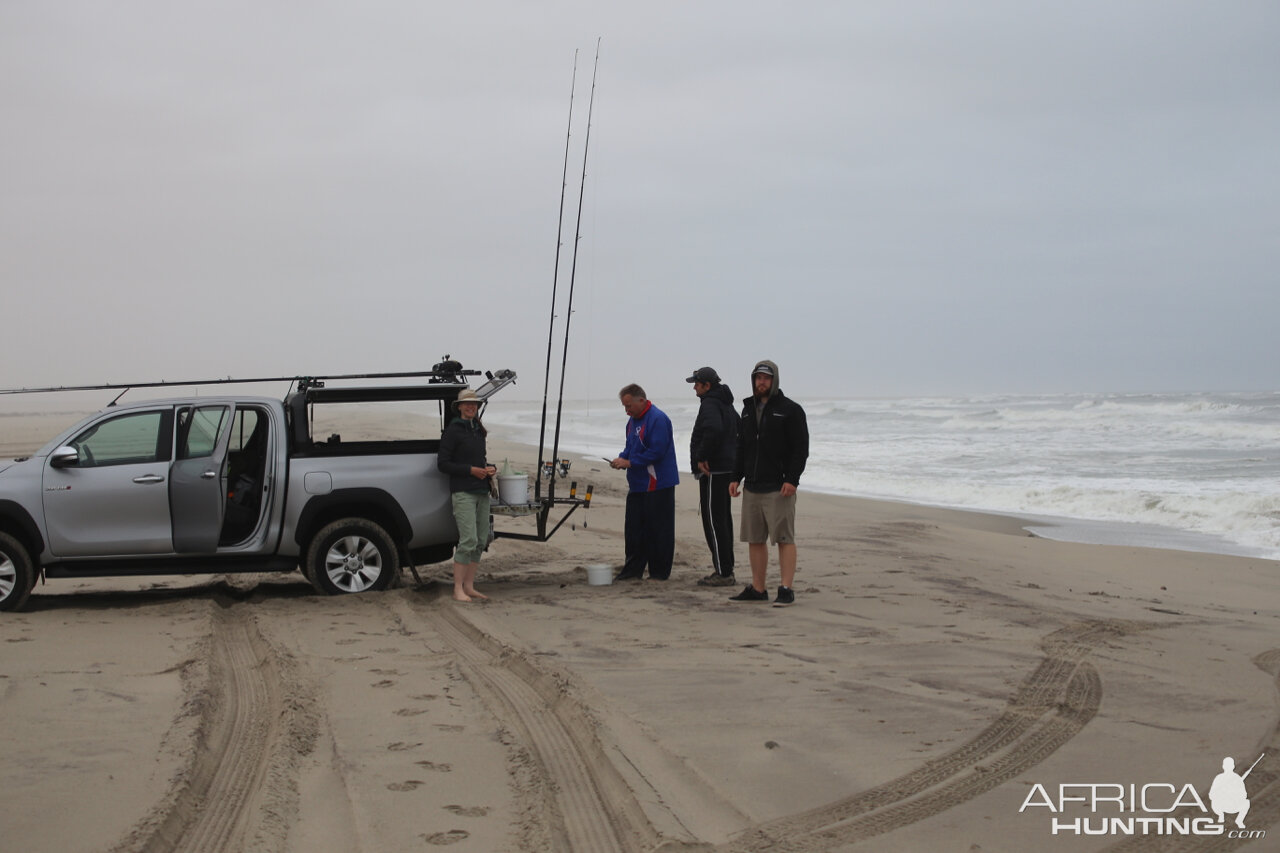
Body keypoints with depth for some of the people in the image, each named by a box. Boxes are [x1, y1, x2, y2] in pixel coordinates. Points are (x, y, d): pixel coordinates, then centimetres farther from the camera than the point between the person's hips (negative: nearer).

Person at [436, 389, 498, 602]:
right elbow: (442, 463, -9)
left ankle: (469, 586, 15)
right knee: (468, 540, -14)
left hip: (482, 491, 8)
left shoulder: (478, 431, 17)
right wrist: (471, 470, -14)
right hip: (463, 492, -8)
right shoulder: (453, 430, -6)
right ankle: (458, 589, -9)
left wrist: (489, 468, 5)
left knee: (481, 541, 7)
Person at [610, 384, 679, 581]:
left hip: (657, 485, -9)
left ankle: (659, 573, 5)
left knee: (658, 529, -2)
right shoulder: (633, 420, 14)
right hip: (637, 484, 9)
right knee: (633, 528, 10)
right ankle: (632, 571, 16)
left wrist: (629, 462, -20)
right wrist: (622, 458, 2)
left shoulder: (658, 419, -17)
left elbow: (657, 451, -23)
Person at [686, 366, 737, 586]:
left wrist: (701, 457, -24)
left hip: (713, 471, -11)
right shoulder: (727, 404, 19)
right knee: (723, 519, 13)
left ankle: (723, 572, -8)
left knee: (713, 521, -8)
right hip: (727, 469, 11)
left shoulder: (709, 404, -14)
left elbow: (713, 429, -34)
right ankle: (726, 570, 18)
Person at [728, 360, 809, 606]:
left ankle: (786, 590, -6)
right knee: (754, 539, 9)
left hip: (779, 487, -7)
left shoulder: (790, 410, -5)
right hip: (752, 487, 7)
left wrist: (792, 480, -18)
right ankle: (757, 588, 16)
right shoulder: (748, 410, 15)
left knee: (784, 538, -7)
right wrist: (735, 477, 12)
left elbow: (800, 448, -9)